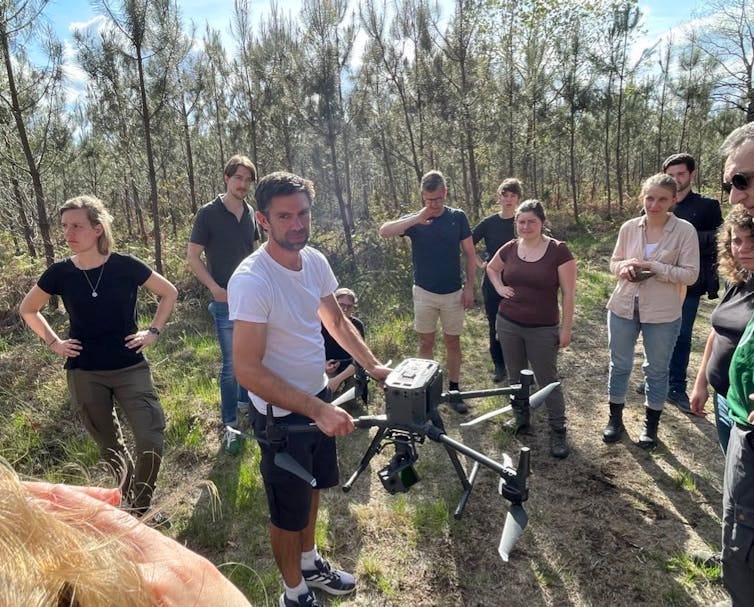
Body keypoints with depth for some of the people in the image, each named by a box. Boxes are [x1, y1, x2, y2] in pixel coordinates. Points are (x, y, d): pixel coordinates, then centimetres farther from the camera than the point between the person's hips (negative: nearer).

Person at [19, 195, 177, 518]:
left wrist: (153, 331, -3)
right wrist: (53, 342, 4)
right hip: (84, 374, 2)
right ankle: (133, 501, 38)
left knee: (151, 440, -10)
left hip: (131, 369, -2)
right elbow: (28, 310, 13)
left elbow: (169, 293, 4)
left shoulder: (126, 266, -12)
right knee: (109, 445, 15)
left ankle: (140, 510, 15)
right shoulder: (60, 273, -6)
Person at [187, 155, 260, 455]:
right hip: (226, 301, -5)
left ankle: (245, 402, 36)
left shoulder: (251, 214, 7)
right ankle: (230, 426, 9)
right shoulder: (208, 213, -8)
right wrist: (215, 288, -15)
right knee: (231, 364, -2)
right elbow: (193, 257, -6)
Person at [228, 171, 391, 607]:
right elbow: (248, 370, -29)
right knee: (289, 509, 13)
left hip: (319, 395, 7)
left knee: (312, 486, 26)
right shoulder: (251, 281, -28)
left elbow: (336, 321, 10)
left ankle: (310, 563, 53)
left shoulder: (315, 261, -6)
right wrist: (317, 411, -32)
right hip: (281, 411, -7)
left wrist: (373, 364, 4)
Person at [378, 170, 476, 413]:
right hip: (424, 292, 0)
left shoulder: (457, 217, -3)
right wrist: (416, 219, -32)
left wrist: (469, 287, -5)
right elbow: (384, 232, -22)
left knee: (453, 342, 10)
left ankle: (454, 390, 22)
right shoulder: (414, 219, -5)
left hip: (453, 293, 1)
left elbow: (470, 253, 1)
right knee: (426, 342, 9)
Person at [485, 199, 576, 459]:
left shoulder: (558, 250, -11)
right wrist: (499, 288, 4)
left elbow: (568, 293, -8)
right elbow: (491, 267, 22)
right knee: (515, 376, 16)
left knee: (547, 380, 5)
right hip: (507, 324, 4)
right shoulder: (510, 248, 0)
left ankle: (558, 432, 19)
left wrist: (566, 328, -8)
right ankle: (520, 420, 35)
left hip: (543, 329, -4)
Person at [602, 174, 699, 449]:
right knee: (619, 364, 14)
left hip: (663, 313, -2)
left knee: (657, 369, 13)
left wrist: (652, 267, -23)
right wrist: (623, 266, -15)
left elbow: (691, 274, -12)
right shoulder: (629, 227, -2)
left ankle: (651, 424, 32)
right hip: (623, 307, 3)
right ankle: (615, 417, 33)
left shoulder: (685, 231, -10)